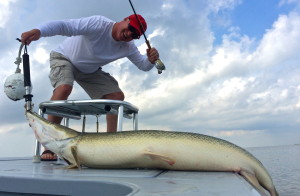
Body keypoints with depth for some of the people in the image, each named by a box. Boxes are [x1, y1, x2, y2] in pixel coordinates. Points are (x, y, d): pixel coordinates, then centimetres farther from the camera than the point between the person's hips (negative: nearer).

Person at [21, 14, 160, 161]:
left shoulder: (128, 47, -13)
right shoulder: (99, 24, -31)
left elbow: (143, 65, -7)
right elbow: (65, 26, -41)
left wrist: (151, 60, -32)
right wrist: (39, 31, -58)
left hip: (89, 70, 6)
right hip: (64, 57, -5)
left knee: (117, 96, -7)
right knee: (64, 88, -35)